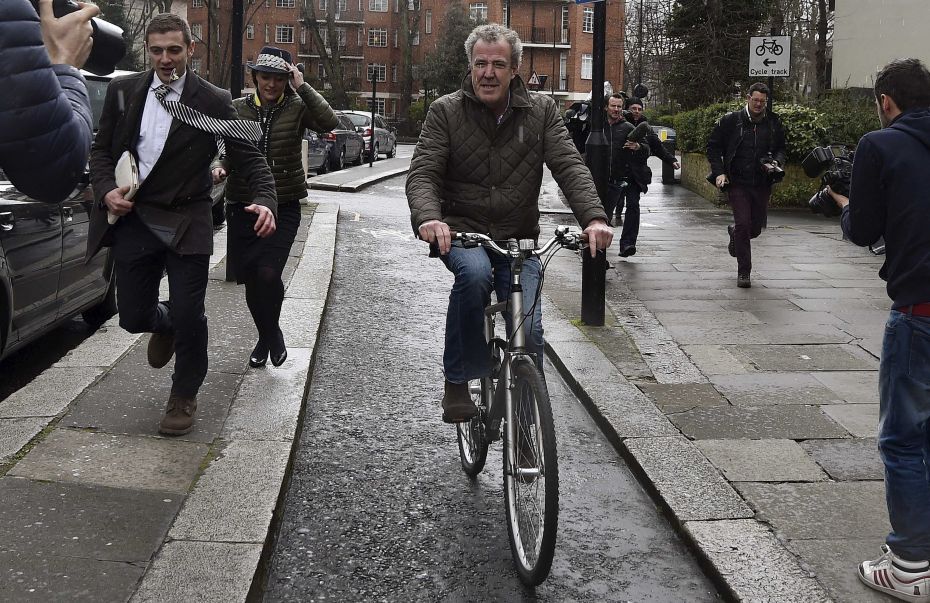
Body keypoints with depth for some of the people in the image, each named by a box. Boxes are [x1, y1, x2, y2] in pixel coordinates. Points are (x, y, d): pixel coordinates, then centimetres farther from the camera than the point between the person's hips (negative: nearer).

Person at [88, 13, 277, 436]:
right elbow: (101, 149, 11)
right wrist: (106, 190, -7)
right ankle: (165, 325, 45)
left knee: (188, 317, -1)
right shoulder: (123, 91, 4)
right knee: (134, 316, 7)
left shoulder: (213, 101, -5)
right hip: (133, 218, 3)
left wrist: (265, 200, -24)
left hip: (185, 222, -3)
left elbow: (249, 157, -6)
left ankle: (183, 397, 22)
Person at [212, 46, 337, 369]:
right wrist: (219, 167, -10)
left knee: (268, 273, -19)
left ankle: (271, 333, 10)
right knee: (250, 279, 8)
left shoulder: (297, 107, -2)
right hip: (242, 206, 3)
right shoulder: (237, 108, 4)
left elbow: (330, 122, -20)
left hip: (283, 207, -3)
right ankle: (266, 336, 33)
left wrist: (303, 87, -22)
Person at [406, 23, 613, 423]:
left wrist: (594, 217, -28)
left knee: (528, 329, -14)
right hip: (461, 231, -1)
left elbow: (569, 167, -9)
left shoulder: (541, 111, 1)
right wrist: (428, 218, -35)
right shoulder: (446, 111, -3)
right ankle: (458, 382, -18)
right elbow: (422, 174, -12)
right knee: (474, 272, -35)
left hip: (519, 239, 2)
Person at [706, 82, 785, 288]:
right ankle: (743, 273, -1)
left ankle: (734, 232, 47)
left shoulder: (774, 124, 7)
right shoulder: (730, 120, -2)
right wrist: (719, 172, -7)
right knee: (743, 224, -11)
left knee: (756, 228, 10)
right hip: (737, 182, -3)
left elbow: (781, 149, 19)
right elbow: (713, 146, 3)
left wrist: (777, 161, -4)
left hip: (762, 184, 4)